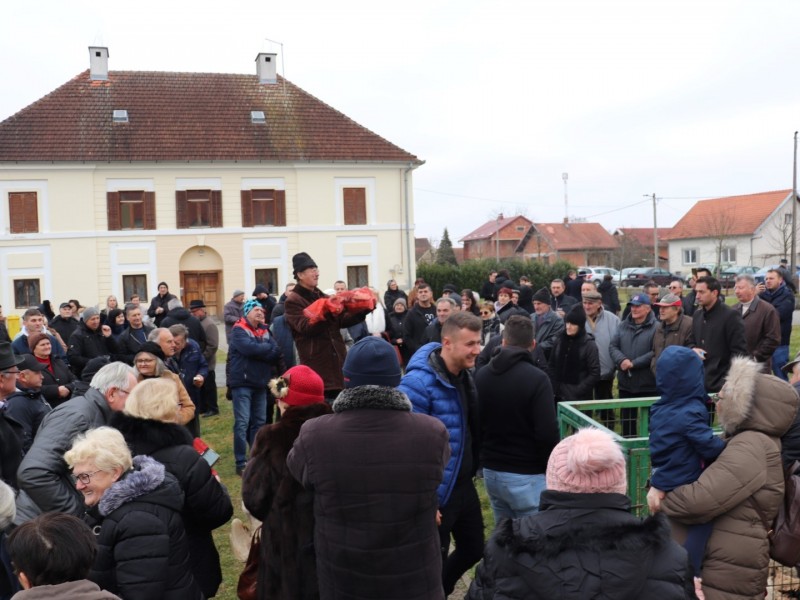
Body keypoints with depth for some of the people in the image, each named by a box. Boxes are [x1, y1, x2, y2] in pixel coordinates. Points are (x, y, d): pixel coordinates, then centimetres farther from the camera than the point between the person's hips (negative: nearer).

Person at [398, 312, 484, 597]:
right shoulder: (418, 383, -26)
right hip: (436, 493, -8)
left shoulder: (465, 376, 2)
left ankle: (439, 590, 46)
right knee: (434, 563, 10)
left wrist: (472, 468, 16)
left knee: (474, 549, 22)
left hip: (464, 485, 8)